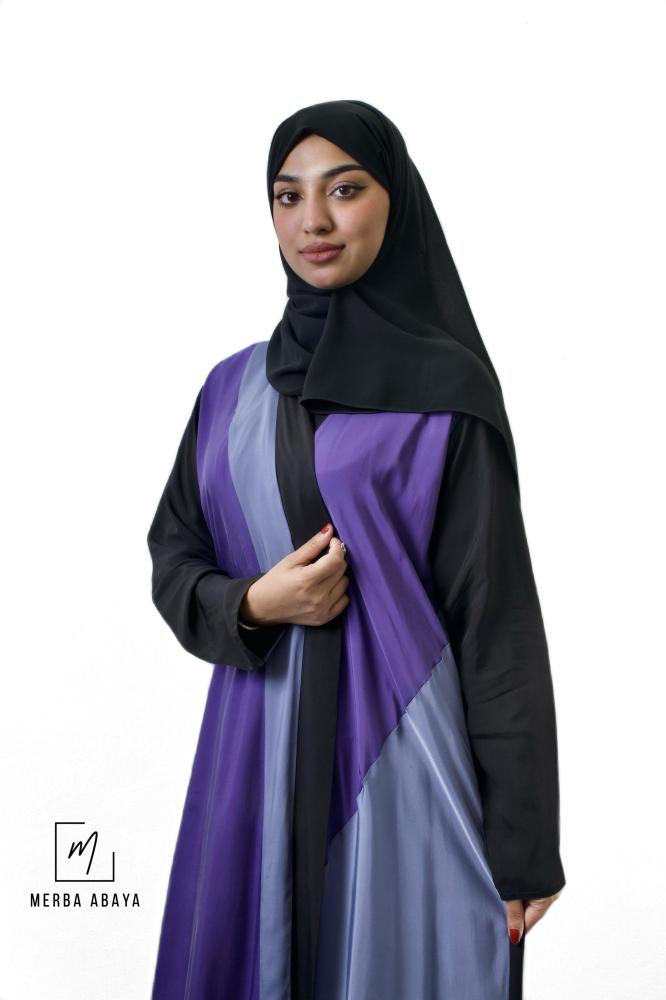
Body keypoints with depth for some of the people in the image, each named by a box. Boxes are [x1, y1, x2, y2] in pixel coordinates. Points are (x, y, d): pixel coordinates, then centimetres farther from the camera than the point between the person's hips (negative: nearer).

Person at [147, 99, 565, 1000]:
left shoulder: (447, 385, -5)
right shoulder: (234, 386, 8)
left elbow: (495, 614, -7)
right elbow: (174, 561, 13)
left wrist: (522, 847, -9)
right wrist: (252, 604, -10)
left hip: (401, 745, -4)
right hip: (259, 749, 4)